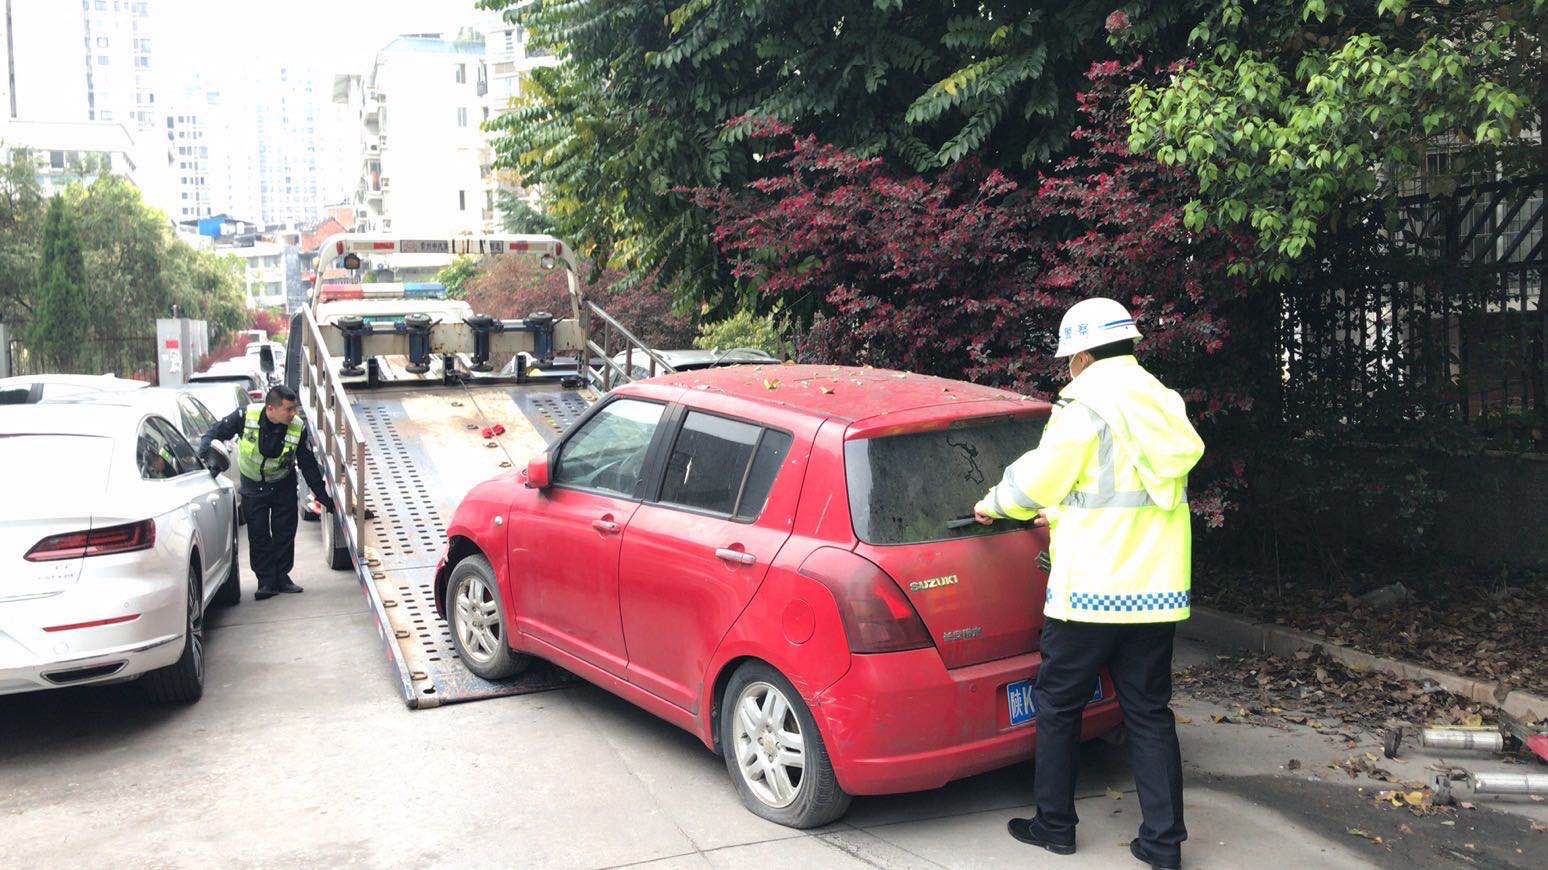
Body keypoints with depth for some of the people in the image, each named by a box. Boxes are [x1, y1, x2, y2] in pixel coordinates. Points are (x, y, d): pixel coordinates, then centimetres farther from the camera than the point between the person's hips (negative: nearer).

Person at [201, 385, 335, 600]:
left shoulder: (298, 427, -20)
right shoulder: (246, 416, -24)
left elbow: (308, 465, -10)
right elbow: (217, 432, -7)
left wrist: (323, 496, -8)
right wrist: (204, 451, -24)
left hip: (283, 485, 1)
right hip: (253, 485, -1)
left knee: (285, 532, 5)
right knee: (258, 535, -1)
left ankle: (282, 576, 18)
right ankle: (266, 581, 6)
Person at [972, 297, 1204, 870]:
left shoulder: (1085, 403, -11)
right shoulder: (1165, 405, 13)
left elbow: (1038, 478, -7)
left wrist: (993, 504, 12)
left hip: (1091, 588, -7)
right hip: (1158, 588, 7)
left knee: (1058, 705, 9)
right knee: (1149, 711, 12)